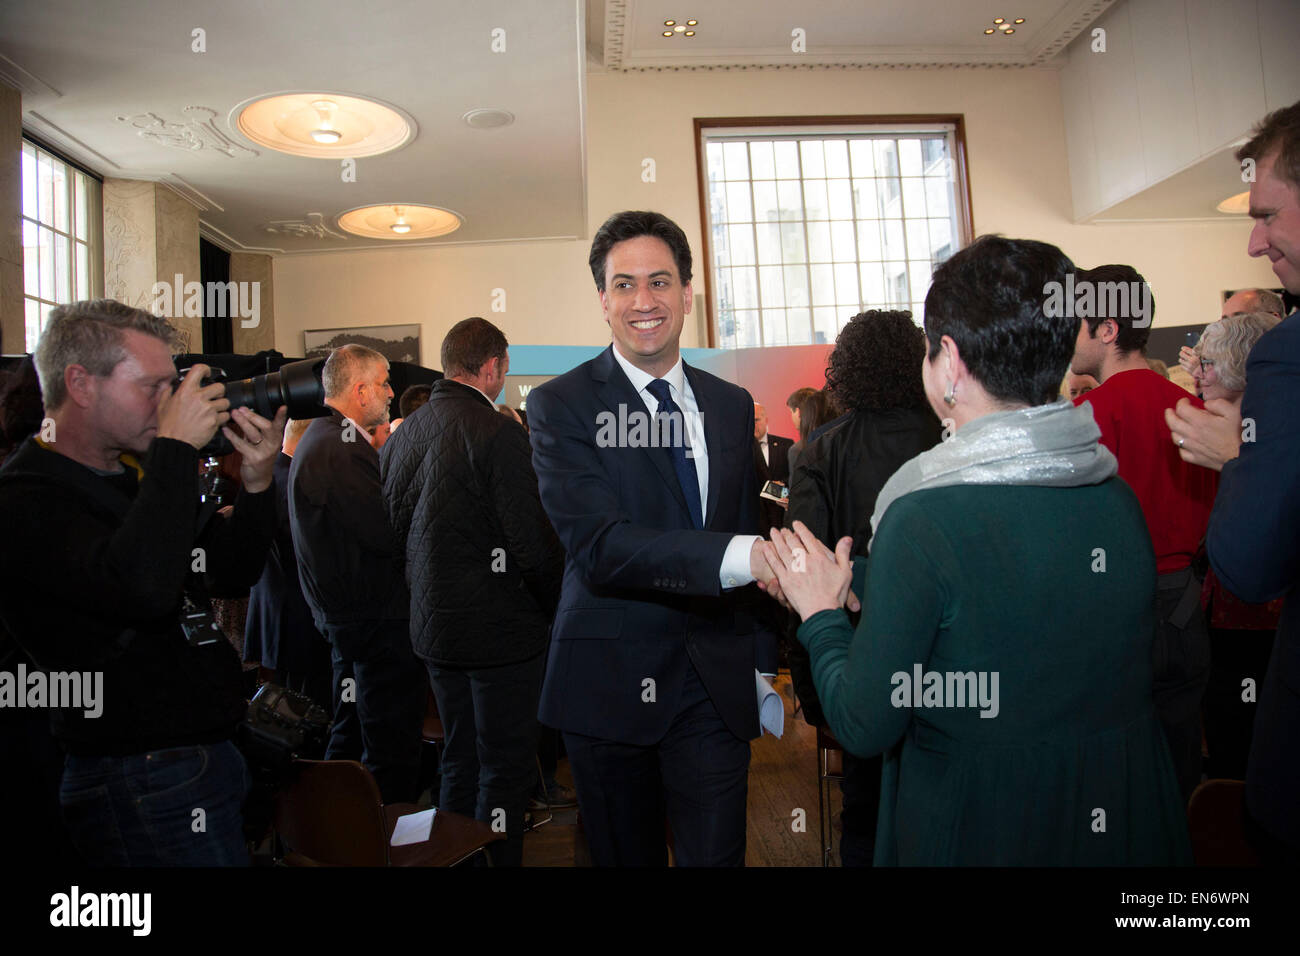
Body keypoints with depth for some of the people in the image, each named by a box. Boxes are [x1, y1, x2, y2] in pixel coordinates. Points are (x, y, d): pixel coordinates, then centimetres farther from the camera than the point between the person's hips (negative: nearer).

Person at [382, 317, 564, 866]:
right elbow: (532, 543, -19)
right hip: (500, 630, -8)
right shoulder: (498, 432, -17)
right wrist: (553, 607, -4)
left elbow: (396, 529, 12)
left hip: (434, 628, 8)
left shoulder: (405, 434, 6)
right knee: (506, 768, 5)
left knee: (460, 761, 21)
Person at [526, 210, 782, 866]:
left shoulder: (732, 406, 9)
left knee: (718, 854, 7)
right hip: (609, 684, -3)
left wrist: (762, 669, 12)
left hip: (716, 682, 3)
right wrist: (742, 557, -30)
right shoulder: (561, 405, -7)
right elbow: (598, 545, -20)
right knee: (625, 856, 14)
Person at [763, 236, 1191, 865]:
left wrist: (820, 613, -3)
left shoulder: (924, 519, -25)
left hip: (977, 830, -5)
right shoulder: (1119, 500, -7)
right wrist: (851, 578, 12)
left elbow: (864, 728, -18)